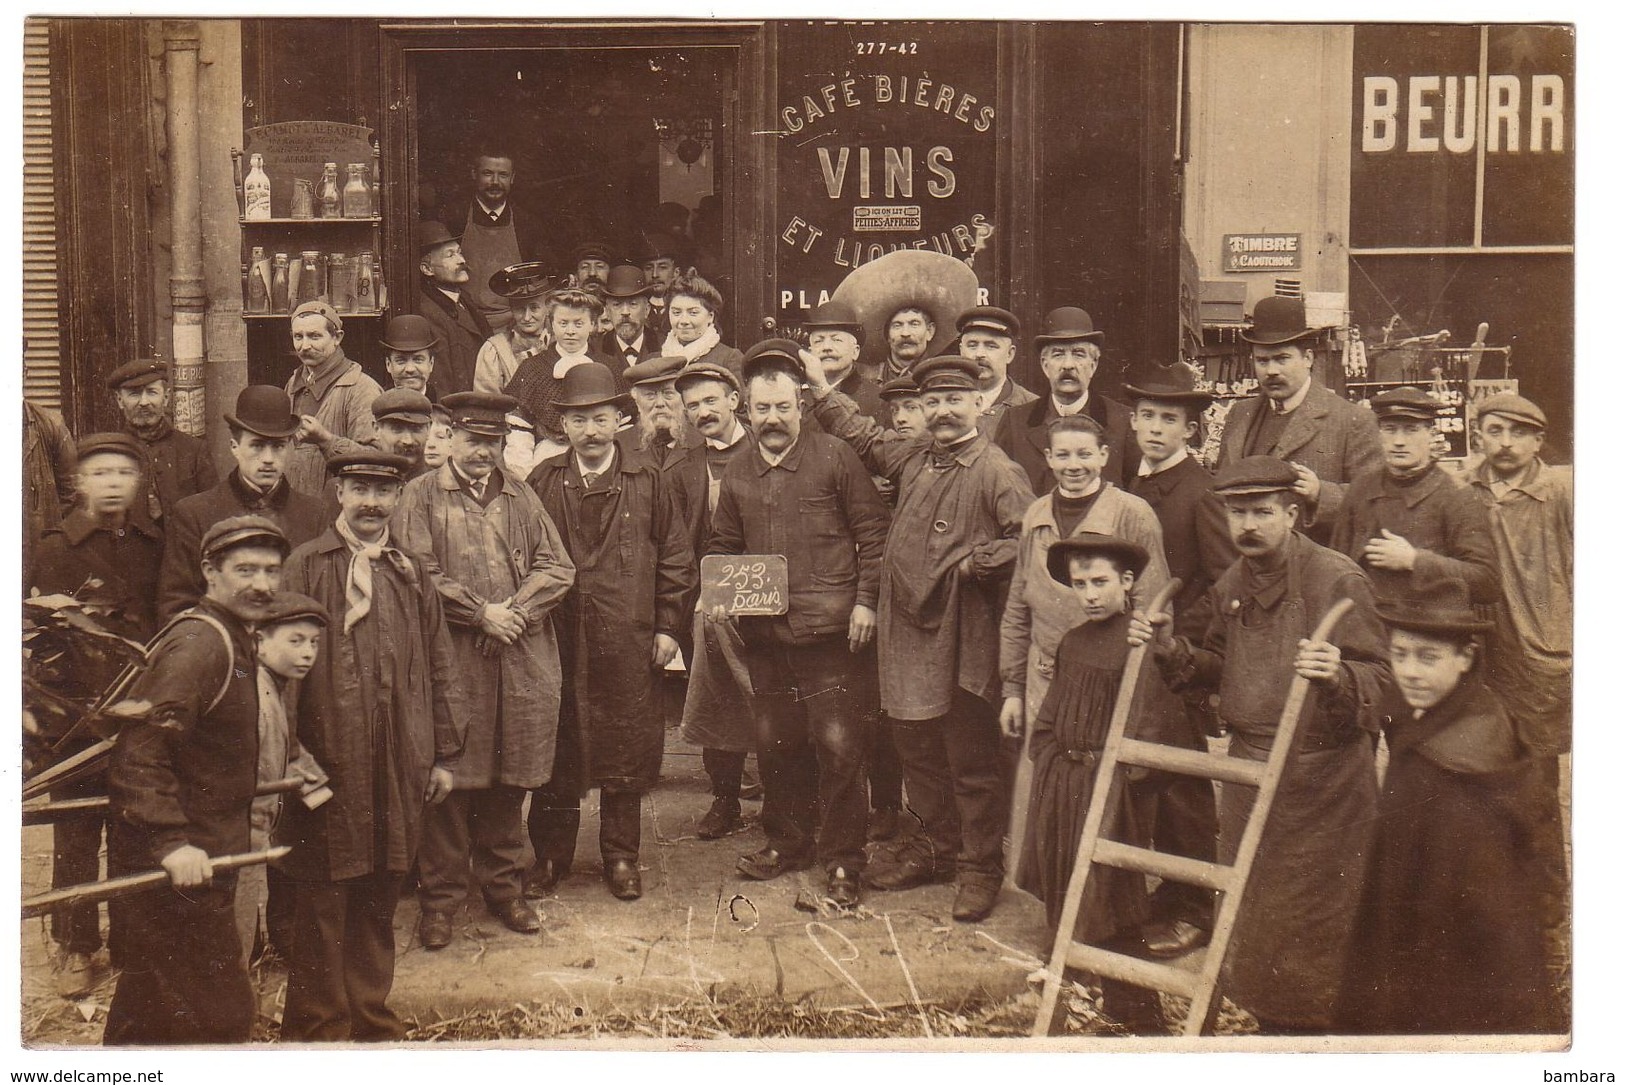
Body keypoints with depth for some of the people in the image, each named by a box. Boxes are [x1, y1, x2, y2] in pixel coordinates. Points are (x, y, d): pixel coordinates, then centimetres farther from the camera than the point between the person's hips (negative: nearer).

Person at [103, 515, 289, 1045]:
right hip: (177, 869, -10)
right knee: (221, 1014, -6)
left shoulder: (231, 640, 12)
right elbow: (139, 750, -28)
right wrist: (171, 842, -33)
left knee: (148, 1010, 23)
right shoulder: (198, 644, -19)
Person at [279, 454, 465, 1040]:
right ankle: (320, 1023, 16)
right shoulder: (306, 565, -1)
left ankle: (370, 1011, 28)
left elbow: (439, 665, 14)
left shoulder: (412, 572, 13)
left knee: (380, 898, 14)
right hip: (329, 763, -4)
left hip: (399, 768, 4)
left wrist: (445, 753, 11)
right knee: (323, 902, 3)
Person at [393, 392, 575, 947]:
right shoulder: (421, 496, 5)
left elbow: (557, 567, 8)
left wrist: (514, 609, -8)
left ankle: (503, 886, 24)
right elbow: (418, 574, -6)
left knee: (509, 781, 10)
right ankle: (439, 899, 11)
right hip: (451, 660, -3)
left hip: (522, 662, 4)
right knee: (450, 781, -1)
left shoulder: (521, 497, 16)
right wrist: (481, 614, -12)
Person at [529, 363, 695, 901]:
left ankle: (620, 857, 21)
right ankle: (550, 857, 23)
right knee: (555, 750, 8)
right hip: (556, 638, 1)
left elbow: (675, 557, 5)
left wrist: (667, 626, 1)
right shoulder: (542, 482, 5)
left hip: (628, 641, 0)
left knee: (626, 750, 7)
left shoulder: (648, 481, 3)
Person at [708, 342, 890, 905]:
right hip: (763, 632, 5)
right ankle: (788, 842, 31)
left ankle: (841, 861, 7)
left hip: (828, 628, -5)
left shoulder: (835, 458, -1)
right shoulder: (737, 473, 12)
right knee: (774, 742, 13)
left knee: (838, 745, -5)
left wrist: (865, 601, -7)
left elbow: (874, 534, 0)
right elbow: (723, 545, 21)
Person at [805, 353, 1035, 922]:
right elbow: (864, 435, 26)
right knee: (916, 747, 17)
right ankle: (938, 848, 34)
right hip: (907, 630, 7)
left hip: (962, 638, -7)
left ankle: (981, 868, 16)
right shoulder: (914, 456, 10)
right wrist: (821, 389, 25)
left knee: (970, 759, 2)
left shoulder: (998, 473, -11)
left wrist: (974, 561, -16)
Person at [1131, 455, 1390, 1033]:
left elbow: (1379, 678, -15)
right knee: (1244, 915, 16)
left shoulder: (1338, 579, -13)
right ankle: (1267, 1021, 33)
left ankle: (1307, 1027, 19)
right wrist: (1168, 648, 2)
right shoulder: (1231, 584, 8)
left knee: (1305, 922, 1)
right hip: (1248, 767, 7)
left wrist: (1337, 676, -36)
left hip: (1320, 776, -7)